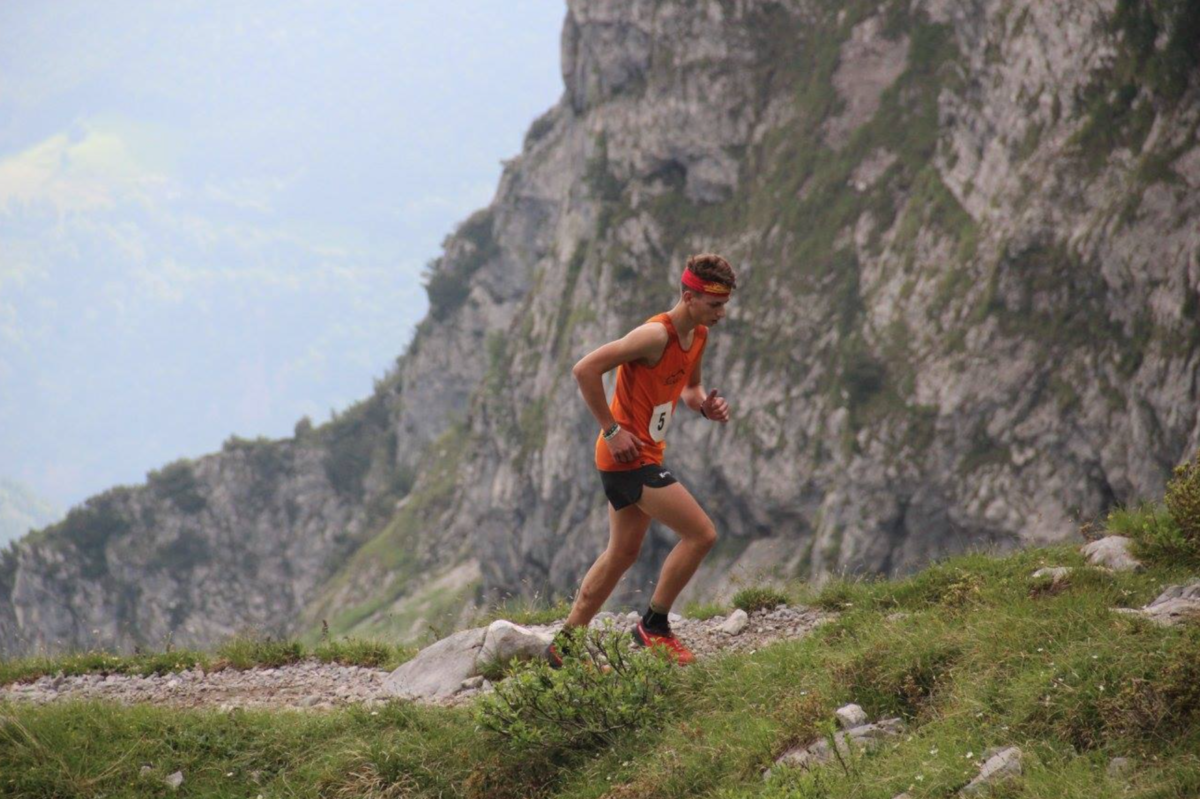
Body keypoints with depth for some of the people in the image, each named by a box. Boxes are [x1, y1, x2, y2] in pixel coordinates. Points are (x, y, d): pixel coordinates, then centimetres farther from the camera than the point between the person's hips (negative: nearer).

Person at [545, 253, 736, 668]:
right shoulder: (656, 335, -22)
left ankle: (564, 645, 27)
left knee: (623, 553, 19)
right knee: (702, 533, -10)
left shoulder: (698, 336, 6)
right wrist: (612, 430, -21)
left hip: (642, 455, 10)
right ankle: (654, 626, 4)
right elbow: (585, 369, -25)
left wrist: (705, 404, 0)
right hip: (629, 456, -10)